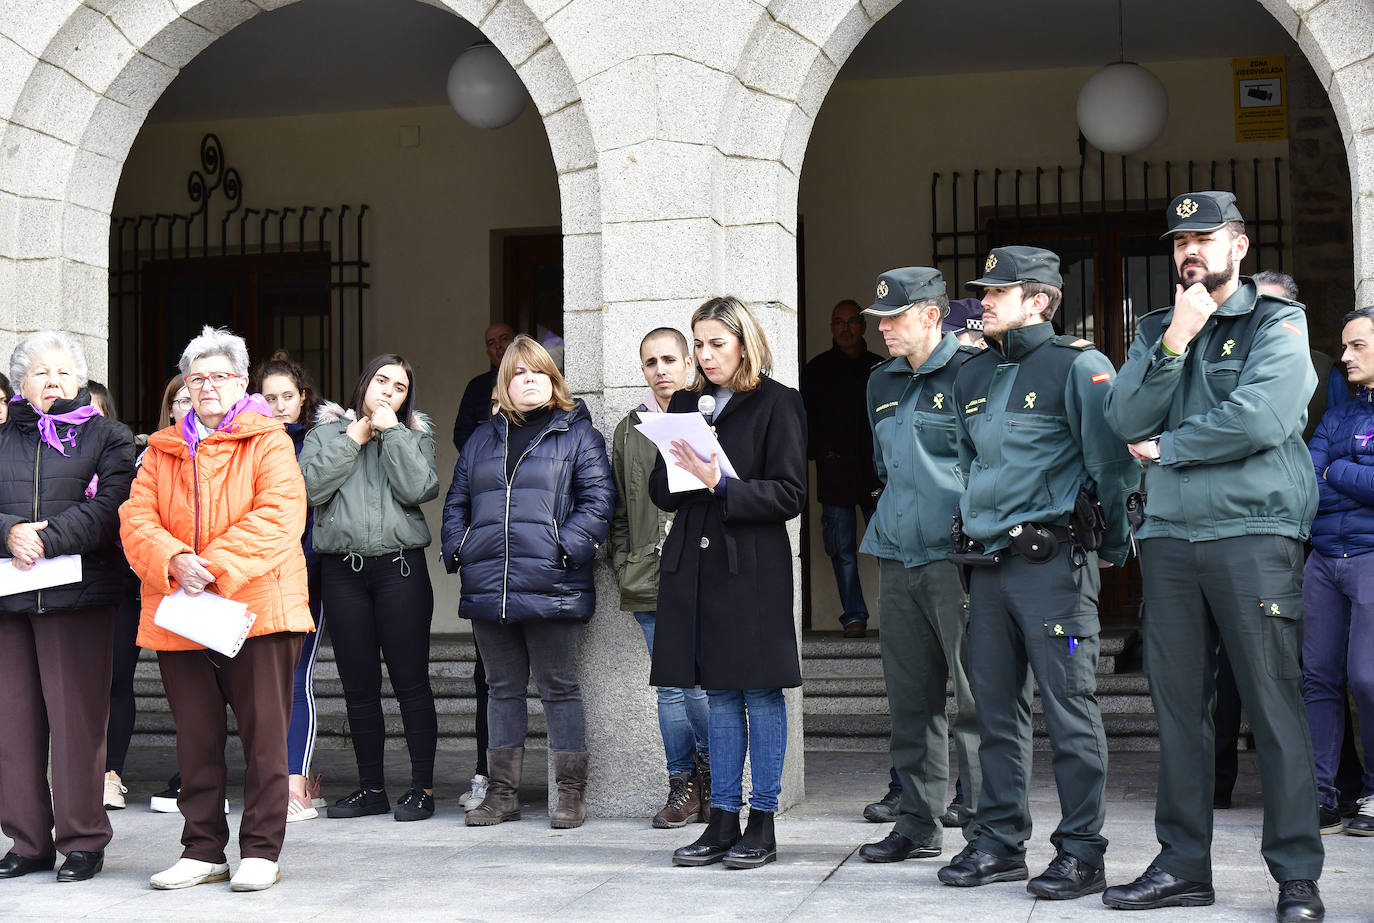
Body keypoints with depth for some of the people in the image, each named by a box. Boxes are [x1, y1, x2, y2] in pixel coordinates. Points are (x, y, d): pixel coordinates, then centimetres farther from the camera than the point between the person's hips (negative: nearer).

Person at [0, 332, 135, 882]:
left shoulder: (107, 437, 8)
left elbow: (109, 509, -7)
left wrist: (46, 538, -16)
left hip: (79, 594, -3)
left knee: (77, 719, -3)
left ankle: (82, 839, 5)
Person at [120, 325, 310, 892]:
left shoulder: (269, 441, 2)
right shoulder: (162, 451, 15)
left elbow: (278, 517, -11)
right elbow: (136, 520, 4)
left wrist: (216, 567, -20)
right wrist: (174, 562, -16)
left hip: (256, 608, -4)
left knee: (264, 735, -1)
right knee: (196, 740, 9)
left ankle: (261, 851, 8)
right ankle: (203, 850, 18)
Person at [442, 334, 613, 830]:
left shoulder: (576, 433, 4)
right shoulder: (482, 439, 18)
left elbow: (597, 500, -4)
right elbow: (456, 501, 20)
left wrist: (565, 549, -16)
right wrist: (458, 550, 4)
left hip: (551, 586, -5)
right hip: (487, 589, 5)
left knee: (559, 689, 1)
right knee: (503, 690, 11)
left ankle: (571, 793, 8)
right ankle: (502, 793, 19)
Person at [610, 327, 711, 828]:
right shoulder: (629, 430, 15)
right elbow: (618, 509, 20)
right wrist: (624, 568, 10)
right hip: (649, 580, 4)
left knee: (701, 684, -7)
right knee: (671, 687, 7)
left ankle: (711, 775, 13)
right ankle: (683, 786, 15)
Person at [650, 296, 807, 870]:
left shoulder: (776, 403, -1)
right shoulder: (684, 405, 15)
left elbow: (790, 495, -8)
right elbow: (661, 491, 14)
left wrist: (721, 484, -18)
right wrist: (679, 472, -7)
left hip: (752, 565, -5)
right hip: (695, 561, 5)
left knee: (760, 692, 0)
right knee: (719, 694, 9)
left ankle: (762, 823, 8)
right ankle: (723, 823, 14)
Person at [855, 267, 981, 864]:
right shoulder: (883, 383, 17)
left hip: (956, 561, -7)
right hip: (897, 563, 7)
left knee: (976, 700, -4)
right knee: (911, 699, 10)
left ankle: (984, 829, 3)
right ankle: (918, 824, 19)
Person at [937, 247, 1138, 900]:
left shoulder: (1076, 366, -6)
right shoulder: (972, 377, 16)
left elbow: (1113, 460, -6)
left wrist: (1111, 548, -1)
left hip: (1054, 561, -7)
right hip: (987, 564, 7)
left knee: (1069, 711, -4)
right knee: (996, 711, 10)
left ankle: (1081, 853, 2)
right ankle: (999, 844, 19)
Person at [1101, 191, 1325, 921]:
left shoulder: (1277, 324, 2)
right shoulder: (1156, 330, 17)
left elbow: (1263, 417, -14)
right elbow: (1125, 418, 2)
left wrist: (1168, 447, -4)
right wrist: (1175, 343, -9)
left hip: (1253, 534, -5)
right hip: (1168, 536, 5)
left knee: (1274, 704, -5)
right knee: (1178, 706, 6)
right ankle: (1183, 864, 14)